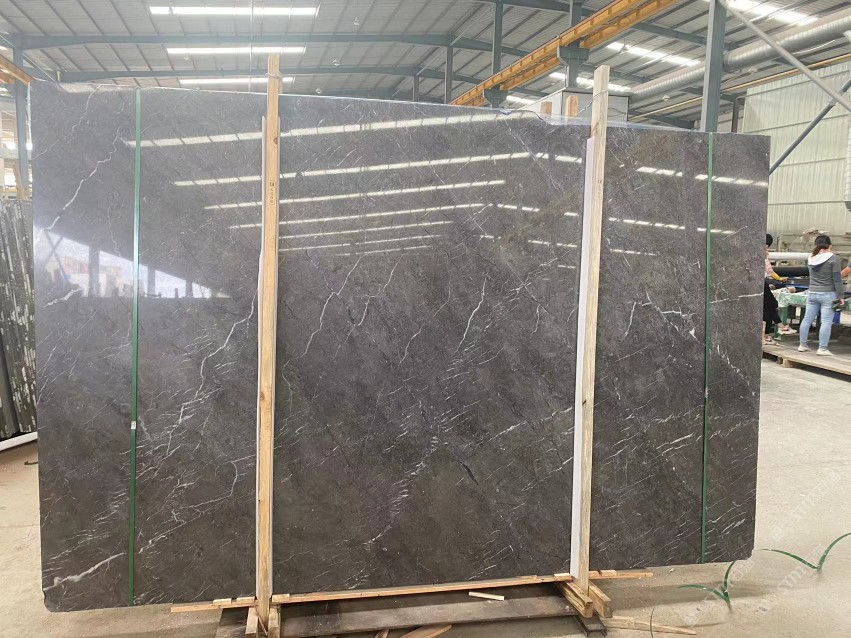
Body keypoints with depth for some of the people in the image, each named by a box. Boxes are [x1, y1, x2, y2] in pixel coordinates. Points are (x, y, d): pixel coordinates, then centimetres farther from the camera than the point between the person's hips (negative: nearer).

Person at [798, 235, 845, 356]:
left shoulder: (811, 258, 5)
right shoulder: (833, 258, -10)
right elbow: (837, 279, -9)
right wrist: (840, 295, -4)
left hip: (812, 293, 5)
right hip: (828, 294, -5)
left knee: (807, 319, 11)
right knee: (826, 322, -2)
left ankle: (802, 345, 18)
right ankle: (822, 349, -2)